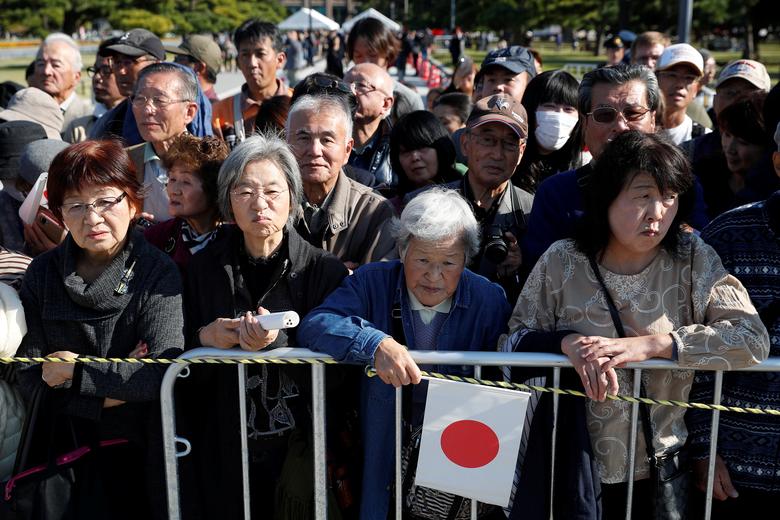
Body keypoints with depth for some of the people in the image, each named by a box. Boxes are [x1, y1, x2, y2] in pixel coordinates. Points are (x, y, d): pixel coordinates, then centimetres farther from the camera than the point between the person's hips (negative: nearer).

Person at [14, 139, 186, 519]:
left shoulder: (157, 273, -9)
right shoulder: (43, 273, 2)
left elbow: (166, 373, -21)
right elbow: (29, 378, -4)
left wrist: (77, 370, -13)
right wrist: (112, 388, -15)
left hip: (138, 449, -2)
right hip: (63, 447, 3)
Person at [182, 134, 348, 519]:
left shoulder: (325, 270, -7)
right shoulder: (205, 267, 0)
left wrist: (277, 343, -26)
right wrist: (205, 338, -15)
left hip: (302, 451, -2)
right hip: (226, 455, 2)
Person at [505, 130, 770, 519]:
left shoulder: (693, 260, -7)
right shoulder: (562, 261, -7)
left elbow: (753, 339, -17)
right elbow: (515, 340, -3)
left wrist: (652, 344, -26)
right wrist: (567, 341, -23)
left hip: (658, 473, 1)